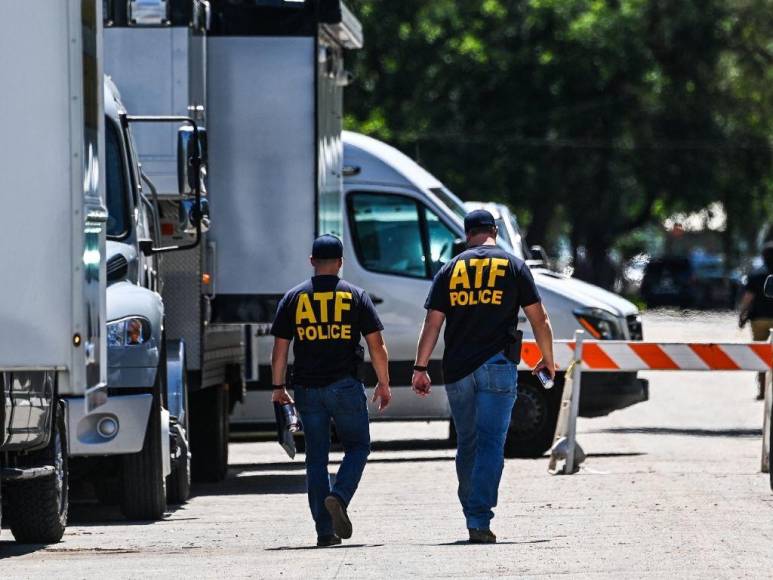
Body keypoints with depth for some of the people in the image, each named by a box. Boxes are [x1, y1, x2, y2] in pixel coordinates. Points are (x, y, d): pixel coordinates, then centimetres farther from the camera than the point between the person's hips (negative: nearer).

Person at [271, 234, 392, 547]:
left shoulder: (293, 298, 5)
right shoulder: (355, 296, 1)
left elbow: (279, 349, 4)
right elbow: (377, 346, 0)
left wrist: (278, 387, 14)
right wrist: (384, 385, 9)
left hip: (307, 389, 2)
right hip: (345, 386, -2)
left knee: (316, 457, 7)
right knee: (357, 446, 13)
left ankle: (324, 530, 3)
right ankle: (339, 497, -14)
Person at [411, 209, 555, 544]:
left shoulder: (450, 270, 8)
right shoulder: (513, 267, 3)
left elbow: (432, 324, 5)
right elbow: (538, 318, 4)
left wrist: (420, 368, 9)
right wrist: (548, 360, 17)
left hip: (457, 369, 3)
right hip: (496, 366, -3)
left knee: (467, 443, 16)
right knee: (491, 443, -6)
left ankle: (471, 512, 22)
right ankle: (479, 520, -16)